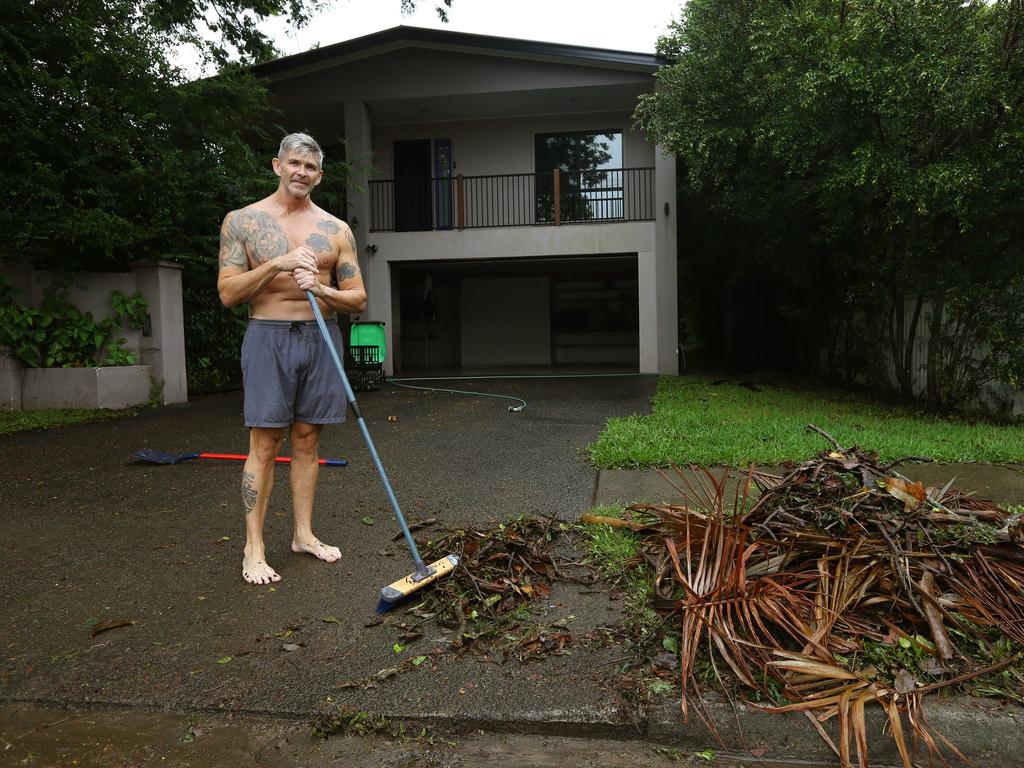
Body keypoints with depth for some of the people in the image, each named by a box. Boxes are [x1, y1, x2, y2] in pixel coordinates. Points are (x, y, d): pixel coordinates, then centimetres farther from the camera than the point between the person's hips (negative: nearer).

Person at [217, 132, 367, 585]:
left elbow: (358, 299, 5)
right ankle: (254, 548, 6)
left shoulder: (336, 230, 7)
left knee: (307, 440, 9)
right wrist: (276, 265, -16)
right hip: (268, 339, -2)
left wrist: (322, 289, -15)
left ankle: (304, 534, 20)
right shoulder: (242, 221, 3)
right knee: (265, 444, -3)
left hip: (321, 339, 3)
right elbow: (227, 293, -4)